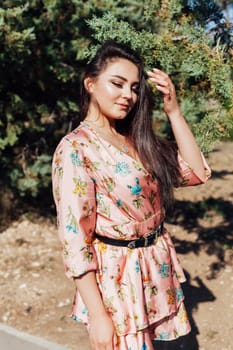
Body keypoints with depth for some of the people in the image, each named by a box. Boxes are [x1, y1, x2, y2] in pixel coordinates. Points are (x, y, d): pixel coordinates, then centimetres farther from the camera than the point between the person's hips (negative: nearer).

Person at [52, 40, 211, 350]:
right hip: (117, 277, -7)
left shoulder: (137, 139, 6)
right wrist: (97, 314, -18)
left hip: (156, 270, 7)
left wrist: (173, 110, -5)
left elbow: (196, 173, 1)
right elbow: (74, 239, -18)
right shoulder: (74, 149, -16)